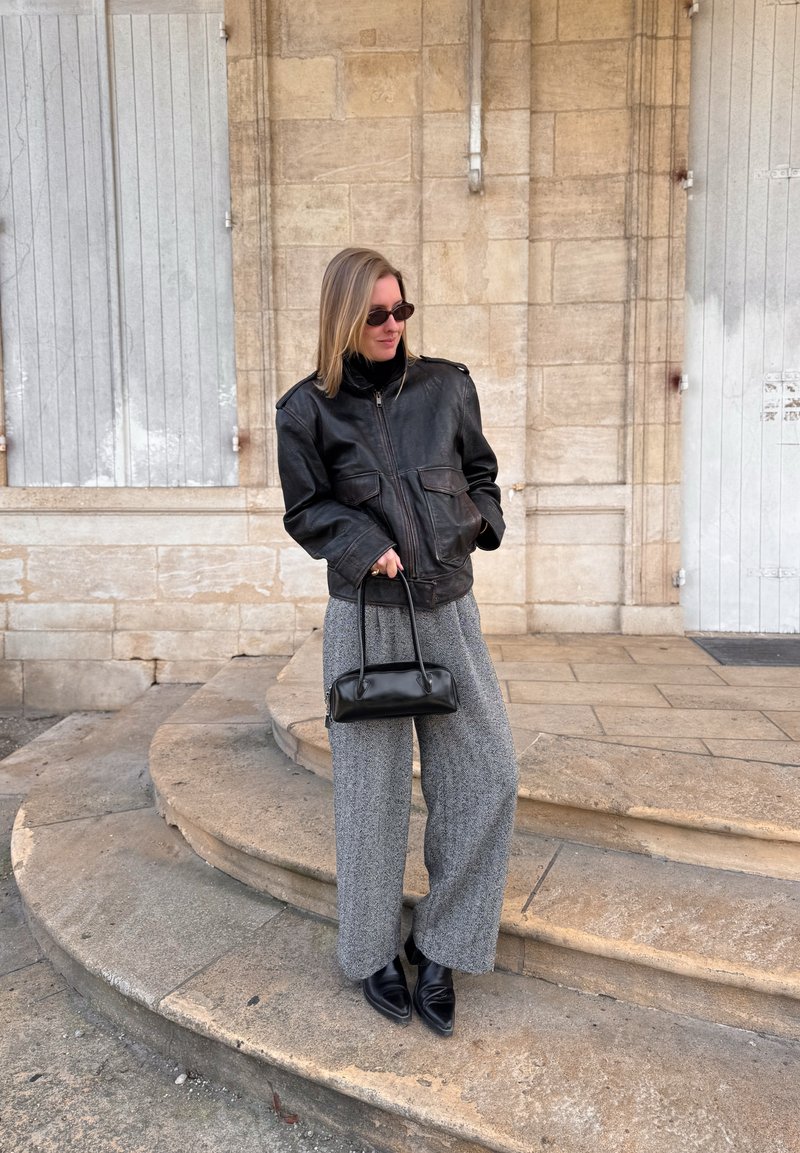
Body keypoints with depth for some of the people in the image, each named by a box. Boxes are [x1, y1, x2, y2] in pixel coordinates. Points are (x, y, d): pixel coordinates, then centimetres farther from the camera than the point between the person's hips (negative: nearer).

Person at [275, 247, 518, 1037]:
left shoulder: (446, 387, 4)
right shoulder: (308, 409, -2)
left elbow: (479, 471, 16)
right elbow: (305, 511, 1)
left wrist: (483, 520, -2)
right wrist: (363, 543, -15)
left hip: (450, 610, 3)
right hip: (365, 616, -3)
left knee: (486, 774, 0)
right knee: (371, 789, 6)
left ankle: (439, 948, 20)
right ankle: (372, 953, 28)